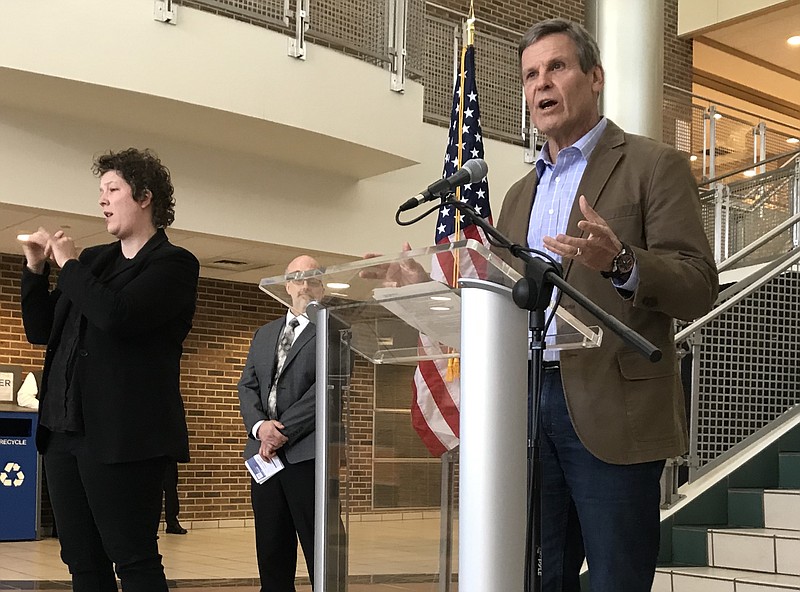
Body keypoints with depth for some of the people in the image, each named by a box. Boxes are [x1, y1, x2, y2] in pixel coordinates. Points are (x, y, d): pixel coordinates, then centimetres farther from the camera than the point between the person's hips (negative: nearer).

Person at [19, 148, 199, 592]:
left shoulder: (173, 264, -4)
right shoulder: (94, 260, 18)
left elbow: (116, 315, -20)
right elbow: (40, 330, 20)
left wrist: (69, 265, -7)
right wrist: (36, 268, 7)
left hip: (121, 435, -7)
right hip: (64, 429, 7)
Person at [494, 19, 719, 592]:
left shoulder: (654, 166, 1)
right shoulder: (521, 193, 20)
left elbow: (699, 287, -8)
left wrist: (619, 262, -26)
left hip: (612, 411, -5)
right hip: (527, 405, 6)